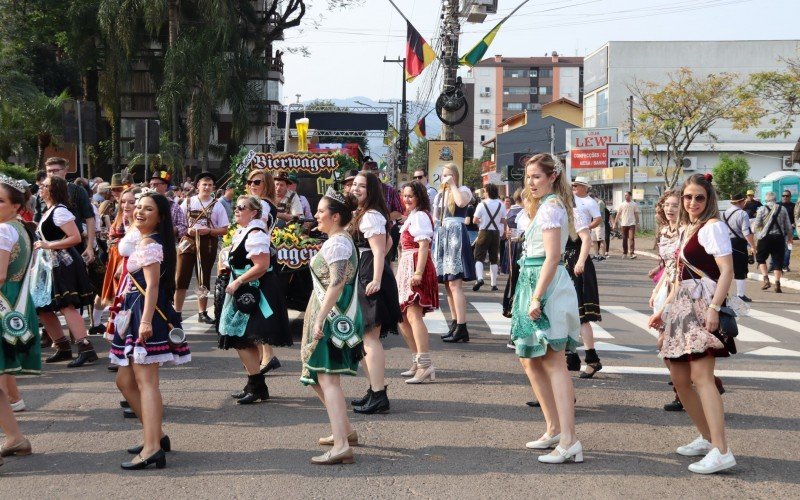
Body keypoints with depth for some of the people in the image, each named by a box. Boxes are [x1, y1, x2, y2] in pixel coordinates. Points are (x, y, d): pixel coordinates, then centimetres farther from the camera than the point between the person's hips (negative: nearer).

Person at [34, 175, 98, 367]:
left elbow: (76, 238, -20)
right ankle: (63, 348, 20)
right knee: (43, 308, 12)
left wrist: (48, 245, -18)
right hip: (51, 265, 10)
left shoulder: (59, 211, -12)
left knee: (66, 305, -18)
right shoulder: (47, 212, 17)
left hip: (64, 263, -10)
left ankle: (86, 349, -22)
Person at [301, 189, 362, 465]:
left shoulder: (337, 243, -15)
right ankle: (345, 430, 27)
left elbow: (336, 284, -23)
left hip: (333, 319, -11)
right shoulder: (340, 240, 16)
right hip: (333, 318, 11)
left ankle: (341, 445, -19)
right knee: (320, 377, 18)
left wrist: (320, 319, -24)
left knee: (327, 379, -14)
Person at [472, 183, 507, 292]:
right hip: (496, 233, 4)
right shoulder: (501, 205, 1)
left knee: (479, 257, 0)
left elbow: (475, 220, -8)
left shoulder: (482, 204, -10)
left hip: (484, 232, -3)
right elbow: (503, 221, 6)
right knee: (494, 259, 11)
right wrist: (504, 231, 23)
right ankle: (494, 284, 12)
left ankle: (479, 278, -24)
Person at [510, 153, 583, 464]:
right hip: (533, 283, 11)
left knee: (553, 363, -12)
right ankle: (554, 429, 23)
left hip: (546, 286, -11)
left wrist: (536, 297, -23)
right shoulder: (547, 205, 19)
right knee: (531, 361, 16)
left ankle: (569, 441, -14)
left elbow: (552, 257, -20)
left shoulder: (550, 208, -13)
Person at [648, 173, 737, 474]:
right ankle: (706, 439, 21)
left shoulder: (712, 226, -7)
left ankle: (721, 452, -20)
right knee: (679, 378, 10)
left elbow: (727, 271, -15)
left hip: (704, 306, -9)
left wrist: (714, 309, -25)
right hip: (682, 307, 9)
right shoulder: (684, 229, 19)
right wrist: (662, 310, 20)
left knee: (700, 376, -17)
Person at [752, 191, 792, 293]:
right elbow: (788, 226, 7)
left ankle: (766, 280, -2)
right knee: (778, 262, 6)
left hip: (765, 238, -2)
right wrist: (790, 238, 20)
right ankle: (777, 285, 2)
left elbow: (756, 225, -7)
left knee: (761, 259, 14)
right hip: (779, 238, 2)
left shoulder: (762, 209, -3)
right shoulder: (782, 209, 5)